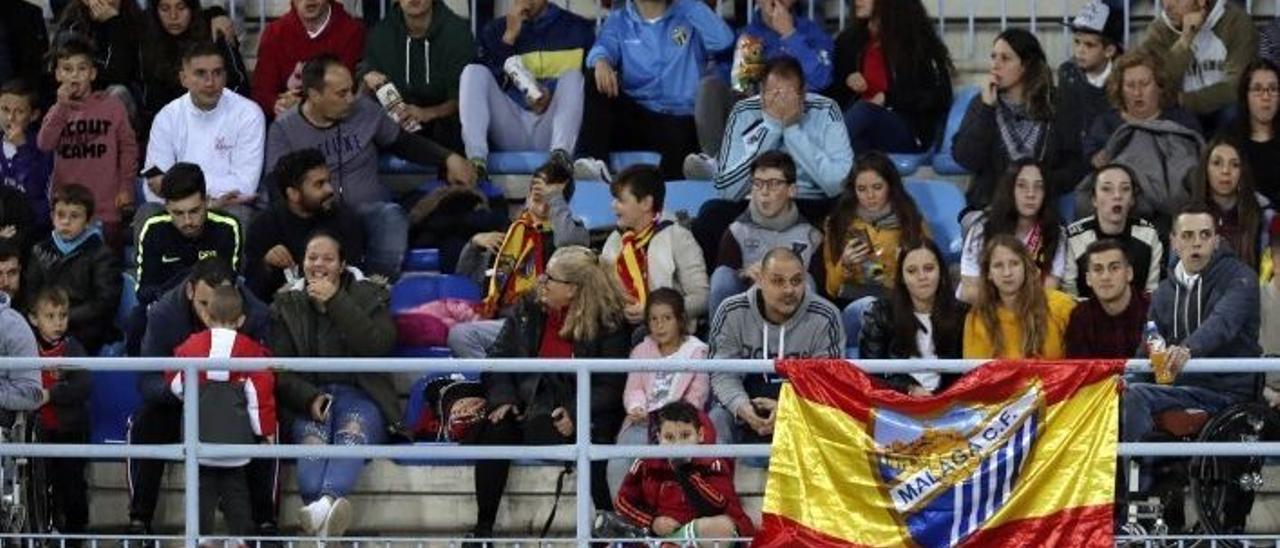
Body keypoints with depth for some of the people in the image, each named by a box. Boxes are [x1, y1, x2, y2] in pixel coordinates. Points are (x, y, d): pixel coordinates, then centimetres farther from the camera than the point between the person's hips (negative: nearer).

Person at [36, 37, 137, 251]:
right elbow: (44, 144, -10)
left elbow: (128, 146, 1)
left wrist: (126, 187, -3)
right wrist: (62, 107, -17)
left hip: (106, 208, -2)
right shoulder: (58, 111, 6)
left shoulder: (112, 105, -2)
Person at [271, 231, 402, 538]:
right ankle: (320, 512, -64)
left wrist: (335, 302, -7)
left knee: (353, 431, -37)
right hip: (307, 399, 1)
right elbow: (280, 371, 8)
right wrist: (310, 398, -13)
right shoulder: (287, 305, 19)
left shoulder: (369, 296, 15)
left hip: (361, 395, -1)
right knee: (313, 438, -34)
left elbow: (378, 346, -5)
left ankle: (327, 502, -66)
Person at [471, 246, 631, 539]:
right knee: (495, 429, -26)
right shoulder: (528, 311, 12)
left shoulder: (609, 325, -2)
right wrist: (502, 399, -8)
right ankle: (483, 526, -21)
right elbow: (498, 359, 10)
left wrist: (575, 413, -21)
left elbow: (610, 386, -6)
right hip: (527, 404, 4)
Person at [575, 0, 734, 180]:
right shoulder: (619, 21, 18)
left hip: (679, 120, -2)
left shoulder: (688, 18, 13)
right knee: (599, 81, -25)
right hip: (632, 117, 2)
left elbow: (723, 40, -7)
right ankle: (592, 159, -40)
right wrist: (601, 61, -30)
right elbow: (604, 46, -5)